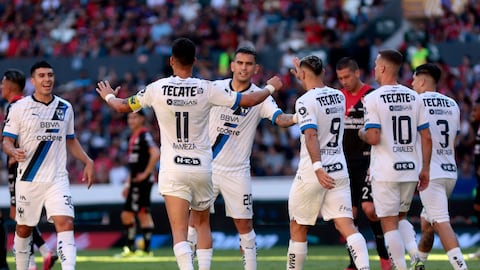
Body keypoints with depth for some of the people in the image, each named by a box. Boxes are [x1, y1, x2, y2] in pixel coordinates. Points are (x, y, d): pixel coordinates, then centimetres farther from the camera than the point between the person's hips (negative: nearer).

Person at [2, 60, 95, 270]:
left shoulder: (65, 108, 9)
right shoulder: (19, 108, -2)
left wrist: (87, 161, 11)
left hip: (57, 179, 2)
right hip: (28, 179, -1)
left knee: (65, 224, -16)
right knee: (24, 229, 9)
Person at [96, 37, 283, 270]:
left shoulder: (157, 89, -5)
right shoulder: (206, 89, -5)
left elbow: (122, 106, 11)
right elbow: (248, 100, 2)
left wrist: (108, 96, 34)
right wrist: (270, 87, 22)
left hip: (173, 171, -1)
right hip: (202, 168, 1)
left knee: (179, 232, -7)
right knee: (202, 224, 22)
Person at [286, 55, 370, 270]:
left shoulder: (305, 101, -12)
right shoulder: (339, 97, 9)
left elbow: (311, 136, -24)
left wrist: (317, 167, -32)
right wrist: (305, 82, 41)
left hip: (311, 173, -5)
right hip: (339, 170, 5)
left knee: (298, 228, 10)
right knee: (346, 226, -4)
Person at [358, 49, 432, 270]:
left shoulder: (373, 98, -9)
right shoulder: (414, 97, 6)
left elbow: (374, 137, -16)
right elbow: (427, 137, 5)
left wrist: (362, 134, 6)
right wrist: (425, 168, 13)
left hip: (385, 171, -5)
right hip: (411, 169, 5)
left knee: (389, 223, 3)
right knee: (401, 217, 21)